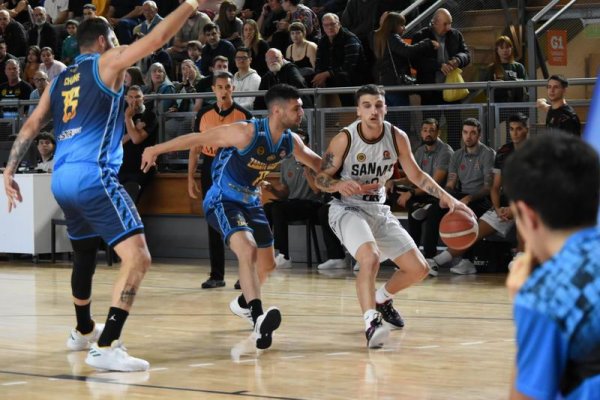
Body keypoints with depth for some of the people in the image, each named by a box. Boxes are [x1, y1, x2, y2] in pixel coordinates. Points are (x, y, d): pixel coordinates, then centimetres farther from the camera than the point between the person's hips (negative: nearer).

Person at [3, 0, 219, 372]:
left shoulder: (60, 80, 21)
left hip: (62, 179, 8)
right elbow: (157, 38, -5)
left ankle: (84, 331, 47)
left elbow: (31, 127, 16)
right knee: (137, 258, -12)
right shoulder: (107, 62, 2)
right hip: (93, 176, -8)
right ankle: (106, 347, -22)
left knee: (85, 255, 29)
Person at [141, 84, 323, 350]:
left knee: (267, 265, 18)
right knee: (248, 251, -30)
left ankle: (243, 303, 46)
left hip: (251, 202, 8)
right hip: (223, 201, -8)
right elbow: (198, 139, -21)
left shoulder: (291, 142, -6)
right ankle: (258, 319, -39)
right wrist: (156, 150, -18)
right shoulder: (248, 133, -27)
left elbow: (316, 162, 15)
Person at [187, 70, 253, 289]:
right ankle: (216, 275, 12)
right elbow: (195, 147, 10)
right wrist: (191, 178, 4)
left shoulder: (244, 115, -1)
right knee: (213, 225, 6)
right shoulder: (204, 115, 6)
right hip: (210, 171, 3)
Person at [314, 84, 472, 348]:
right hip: (347, 209, -6)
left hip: (379, 210, 6)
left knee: (418, 269, 4)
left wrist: (447, 197, -4)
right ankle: (371, 322, -37)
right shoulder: (345, 139, -17)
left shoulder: (397, 137, -6)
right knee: (370, 257, -35)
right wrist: (339, 185, -32)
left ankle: (381, 299, 32)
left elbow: (416, 174, 6)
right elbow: (321, 178, -9)